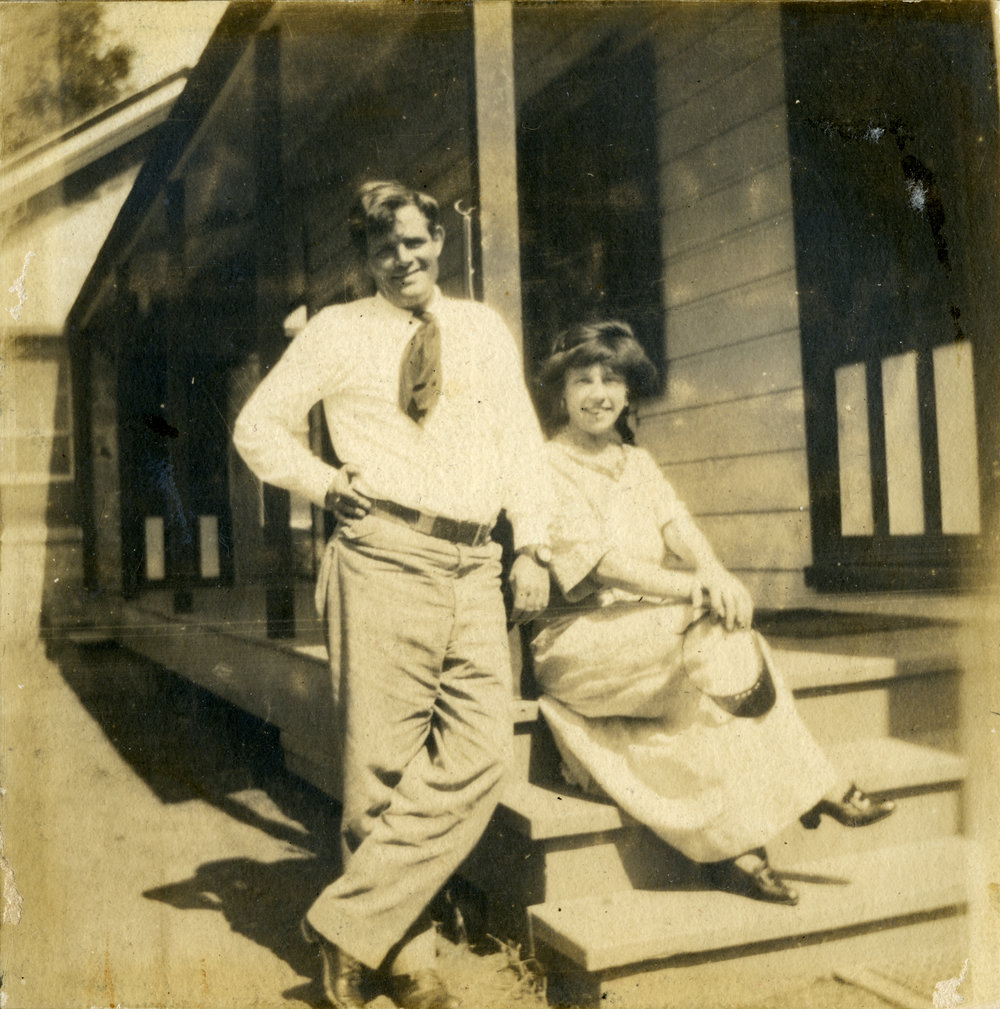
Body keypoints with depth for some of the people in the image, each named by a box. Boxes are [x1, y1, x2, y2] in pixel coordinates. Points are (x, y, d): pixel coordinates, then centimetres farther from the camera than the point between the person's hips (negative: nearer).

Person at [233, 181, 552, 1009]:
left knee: (478, 759, -7)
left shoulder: (483, 329, 18)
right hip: (385, 560, -3)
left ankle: (350, 923, 3)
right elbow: (259, 424, 13)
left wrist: (533, 548, 4)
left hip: (474, 567, 4)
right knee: (384, 762, -1)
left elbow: (523, 441, 14)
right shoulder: (340, 331, 10)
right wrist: (324, 482, -3)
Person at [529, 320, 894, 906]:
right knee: (712, 635, -27)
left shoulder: (638, 461, 18)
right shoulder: (549, 467, -5)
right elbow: (596, 559, -17)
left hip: (654, 627, 6)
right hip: (581, 635, -6)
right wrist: (692, 588, -27)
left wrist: (713, 572, -23)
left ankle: (735, 847, -20)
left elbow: (675, 522, 1)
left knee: (726, 635, -22)